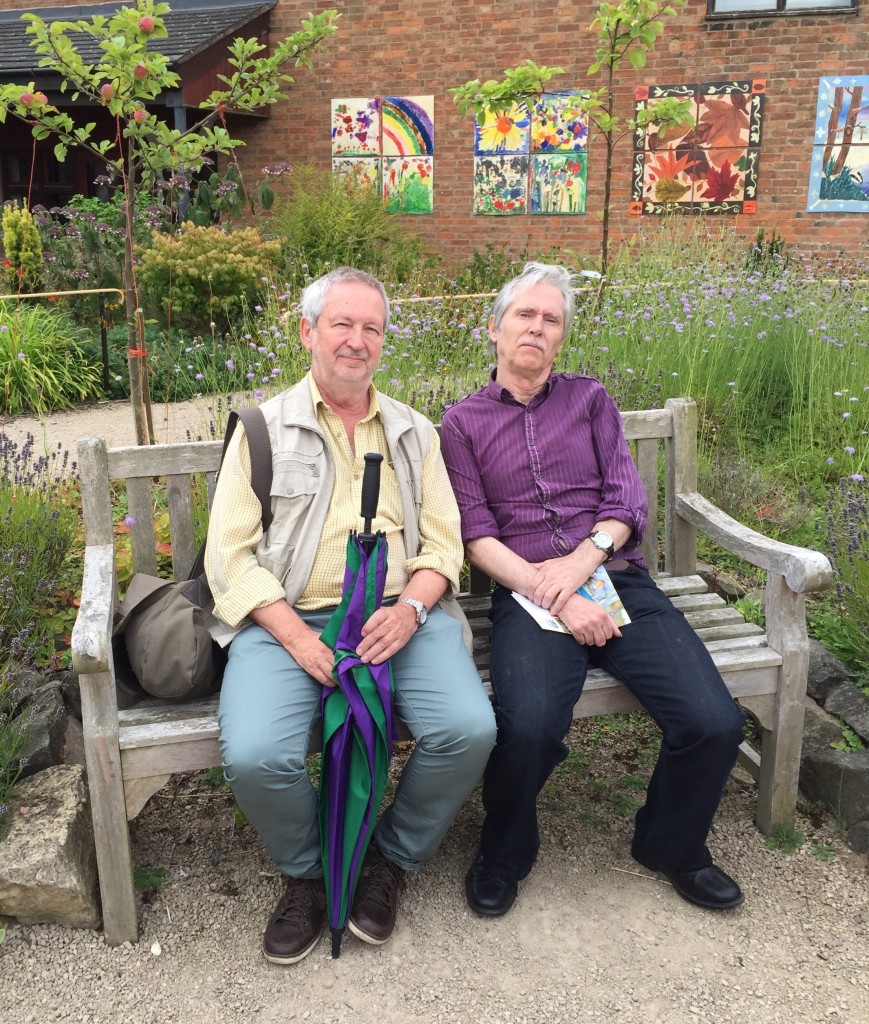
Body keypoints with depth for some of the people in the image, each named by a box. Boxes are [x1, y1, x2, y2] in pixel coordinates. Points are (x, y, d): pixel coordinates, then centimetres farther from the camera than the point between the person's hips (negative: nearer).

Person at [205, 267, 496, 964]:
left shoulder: (413, 432, 18)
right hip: (290, 618, -1)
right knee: (255, 757, -28)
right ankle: (308, 872, 8)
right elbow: (230, 554, 1)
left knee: (470, 730, -24)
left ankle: (393, 859, 8)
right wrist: (297, 638, -13)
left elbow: (443, 541, 11)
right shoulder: (264, 428, 9)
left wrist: (411, 608, -11)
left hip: (402, 614, 2)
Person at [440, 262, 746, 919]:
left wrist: (581, 560, -11)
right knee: (529, 727, -31)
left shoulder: (590, 400, 18)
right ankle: (504, 855, 3)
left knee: (714, 723, -17)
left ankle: (672, 845, 16)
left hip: (616, 577, 3)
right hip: (527, 593, -2)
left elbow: (629, 500, 8)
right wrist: (552, 594, -13)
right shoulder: (464, 422, 11)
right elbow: (475, 535, 0)